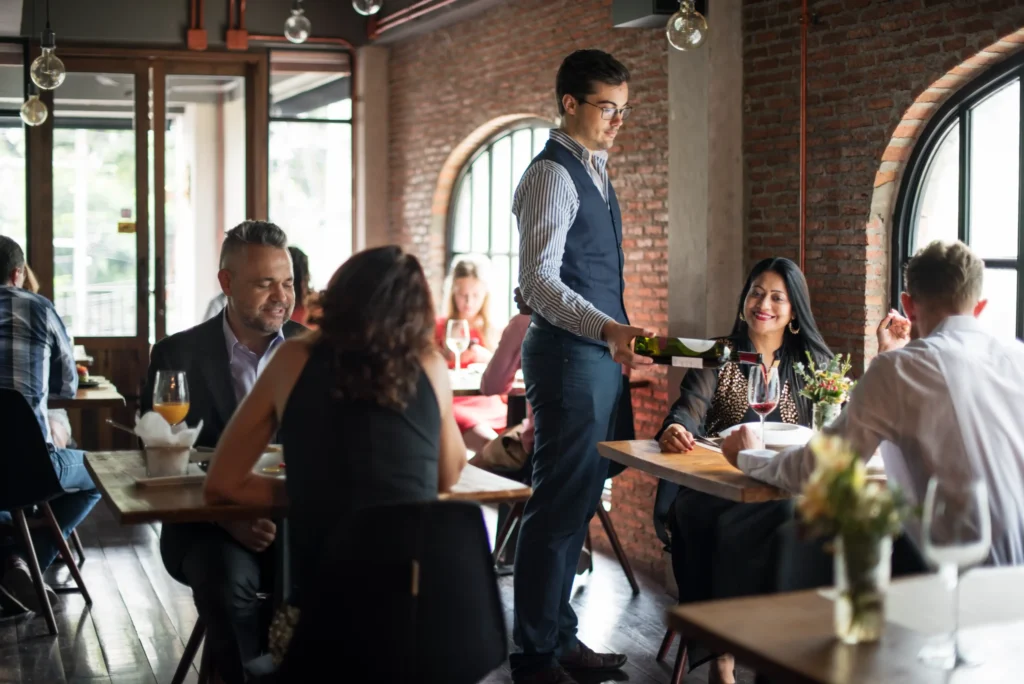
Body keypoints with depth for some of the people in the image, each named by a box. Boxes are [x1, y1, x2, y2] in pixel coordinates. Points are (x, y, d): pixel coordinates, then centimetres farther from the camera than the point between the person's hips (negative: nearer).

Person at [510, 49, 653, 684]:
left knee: (579, 500, 13)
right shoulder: (552, 174, -13)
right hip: (568, 354, -10)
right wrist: (607, 329, -35)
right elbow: (539, 280, -22)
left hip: (600, 353, 10)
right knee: (560, 501, -6)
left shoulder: (595, 170, 18)